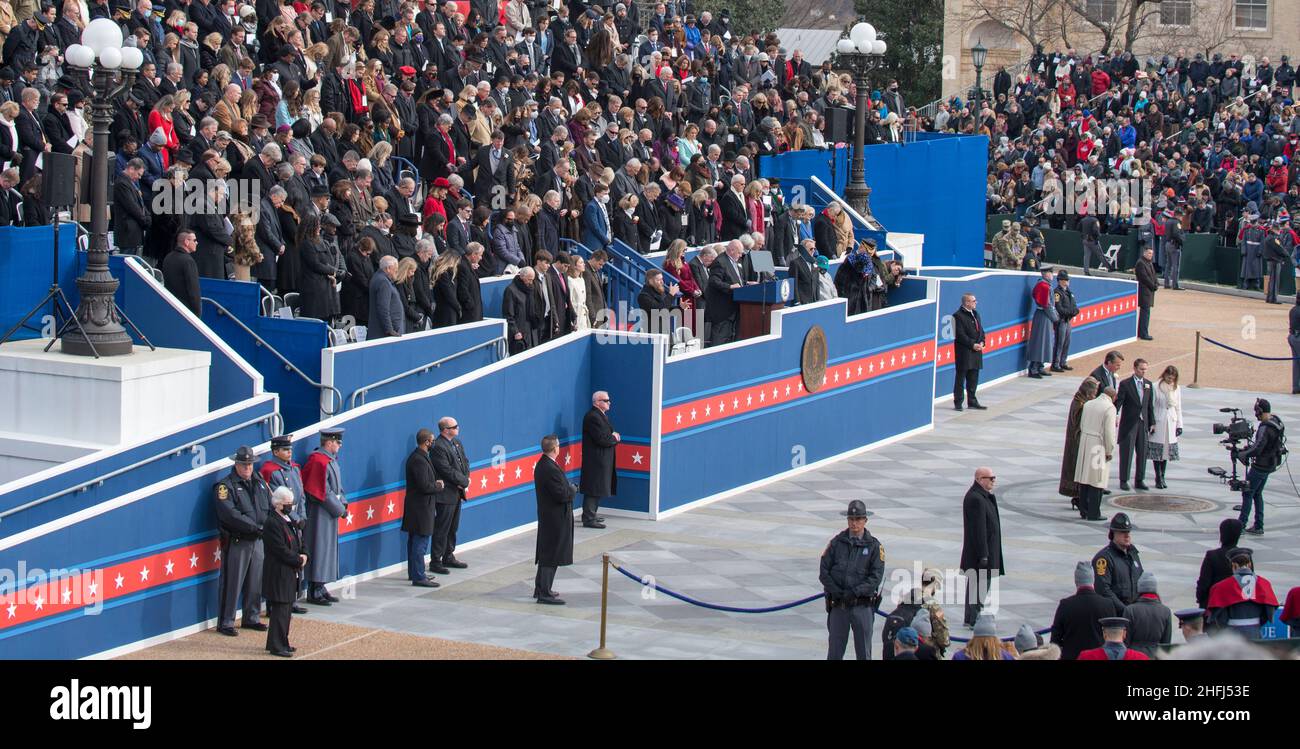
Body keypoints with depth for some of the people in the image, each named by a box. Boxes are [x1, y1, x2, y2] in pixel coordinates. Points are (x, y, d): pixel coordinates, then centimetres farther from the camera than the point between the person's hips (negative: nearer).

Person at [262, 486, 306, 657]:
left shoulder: (289, 521, 14)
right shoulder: (272, 523, -17)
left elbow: (298, 542, 19)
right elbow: (281, 551, -21)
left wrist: (303, 555, 0)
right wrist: (299, 560, -13)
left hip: (291, 572, 10)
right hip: (279, 574, -10)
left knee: (286, 609, 14)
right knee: (280, 609, -6)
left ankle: (280, 642, 22)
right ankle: (277, 646, 0)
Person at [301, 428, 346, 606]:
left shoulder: (331, 460, 11)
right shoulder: (320, 462, -19)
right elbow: (324, 492, -20)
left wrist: (343, 503, 4)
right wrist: (339, 509, -13)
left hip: (329, 512, 10)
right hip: (320, 515, -10)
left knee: (328, 549, 14)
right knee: (319, 549, -5)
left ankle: (320, 588, 22)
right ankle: (314, 592, 0)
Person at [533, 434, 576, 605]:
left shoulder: (541, 465, 7)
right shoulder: (551, 469, -24)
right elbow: (562, 495, -24)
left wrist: (569, 489, 2)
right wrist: (573, 489, -7)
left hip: (546, 517, 10)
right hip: (555, 518, -10)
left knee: (546, 554, 19)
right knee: (551, 557, -3)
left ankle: (540, 588, 29)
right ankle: (544, 593, 1)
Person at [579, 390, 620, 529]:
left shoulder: (602, 415, 15)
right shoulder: (593, 417, -19)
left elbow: (606, 435, 20)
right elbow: (601, 439, -24)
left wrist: (614, 436, -1)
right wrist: (614, 438, -8)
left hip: (602, 460, 11)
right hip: (595, 459, -11)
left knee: (599, 489, 16)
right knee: (594, 489, -8)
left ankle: (590, 514, 25)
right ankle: (588, 519, -6)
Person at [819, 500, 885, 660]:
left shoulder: (874, 546, 1)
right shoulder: (837, 543, 6)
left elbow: (876, 576, -6)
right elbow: (824, 571, 2)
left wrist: (855, 592, -16)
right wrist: (836, 591, -12)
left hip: (862, 606, -1)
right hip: (838, 605, 1)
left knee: (863, 653, 2)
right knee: (834, 652, 4)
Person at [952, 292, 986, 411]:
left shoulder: (976, 314, 16)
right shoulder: (958, 316, -11)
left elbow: (981, 330, 18)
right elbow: (961, 335, -17)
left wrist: (981, 342, 1)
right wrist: (972, 345, -18)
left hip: (976, 350, 8)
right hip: (964, 351, -8)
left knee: (973, 377, 12)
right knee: (961, 377, -2)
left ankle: (972, 401, 21)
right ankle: (958, 402, 2)